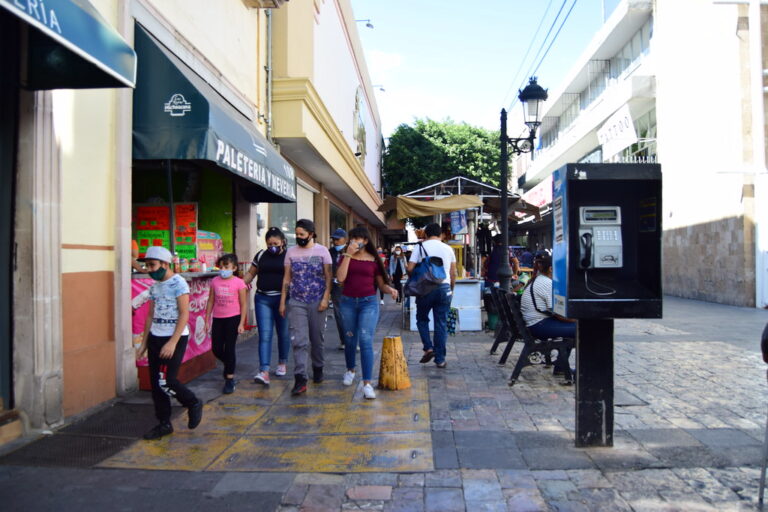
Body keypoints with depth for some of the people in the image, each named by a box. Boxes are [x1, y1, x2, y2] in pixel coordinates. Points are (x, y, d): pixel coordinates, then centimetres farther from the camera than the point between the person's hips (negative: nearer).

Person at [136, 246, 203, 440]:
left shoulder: (178, 283, -12)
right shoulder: (154, 286, 11)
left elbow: (184, 315, -16)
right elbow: (151, 316, 17)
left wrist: (172, 342, -21)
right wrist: (144, 343, 16)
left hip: (175, 337, -7)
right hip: (155, 337, 8)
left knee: (166, 381, -12)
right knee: (155, 382, 7)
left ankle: (194, 404, 14)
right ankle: (164, 423, 20)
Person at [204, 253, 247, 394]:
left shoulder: (238, 282, -8)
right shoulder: (215, 281, 2)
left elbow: (243, 304, -5)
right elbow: (211, 301, 8)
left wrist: (241, 324, -8)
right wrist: (207, 320, 7)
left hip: (233, 318, -4)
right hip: (218, 319, 4)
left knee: (229, 348, 0)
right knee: (216, 349, 6)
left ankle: (229, 379, 11)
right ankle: (229, 365, 37)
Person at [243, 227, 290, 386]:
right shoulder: (261, 255, 8)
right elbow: (250, 273, 15)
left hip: (282, 299, -2)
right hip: (263, 298, 2)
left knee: (283, 333, 12)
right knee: (264, 335, -6)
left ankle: (282, 363, 34)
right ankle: (264, 372, -12)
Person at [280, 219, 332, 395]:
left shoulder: (322, 251, -1)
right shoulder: (291, 252, 5)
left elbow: (328, 276, -1)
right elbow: (287, 278, 8)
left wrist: (325, 298, -10)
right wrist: (282, 301, 6)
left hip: (316, 301, -1)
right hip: (296, 302, 1)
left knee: (317, 339, 10)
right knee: (299, 340, -8)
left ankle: (317, 369, 31)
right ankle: (300, 379, -10)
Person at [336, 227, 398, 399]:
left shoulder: (374, 259, 3)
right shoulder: (346, 257, 5)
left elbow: (381, 284, 8)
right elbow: (340, 278, -11)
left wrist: (390, 289, -14)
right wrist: (348, 254, -13)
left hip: (368, 302, -2)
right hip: (348, 302, 2)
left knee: (366, 340, -12)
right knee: (350, 339, 13)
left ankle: (367, 383, -13)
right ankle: (350, 370, 39)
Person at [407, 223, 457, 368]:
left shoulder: (420, 247, 0)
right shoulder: (448, 249, 9)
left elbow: (410, 269, -6)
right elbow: (453, 273, 10)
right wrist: (451, 289, 23)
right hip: (444, 288, 2)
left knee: (422, 318, 18)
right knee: (441, 323, 6)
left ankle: (428, 347, 3)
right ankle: (440, 359, 9)